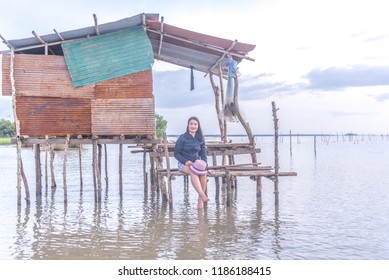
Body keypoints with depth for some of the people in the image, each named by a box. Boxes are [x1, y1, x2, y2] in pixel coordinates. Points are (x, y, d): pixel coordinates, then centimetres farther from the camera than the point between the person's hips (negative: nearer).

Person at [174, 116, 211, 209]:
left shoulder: (201, 139, 9)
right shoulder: (182, 138, -2)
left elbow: (203, 154, 12)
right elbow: (176, 154, -2)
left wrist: (204, 163, -8)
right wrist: (186, 161, -19)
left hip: (197, 163, 3)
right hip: (184, 164, -3)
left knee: (204, 173, -30)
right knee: (193, 172, -37)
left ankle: (200, 200, -25)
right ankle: (202, 195, -48)